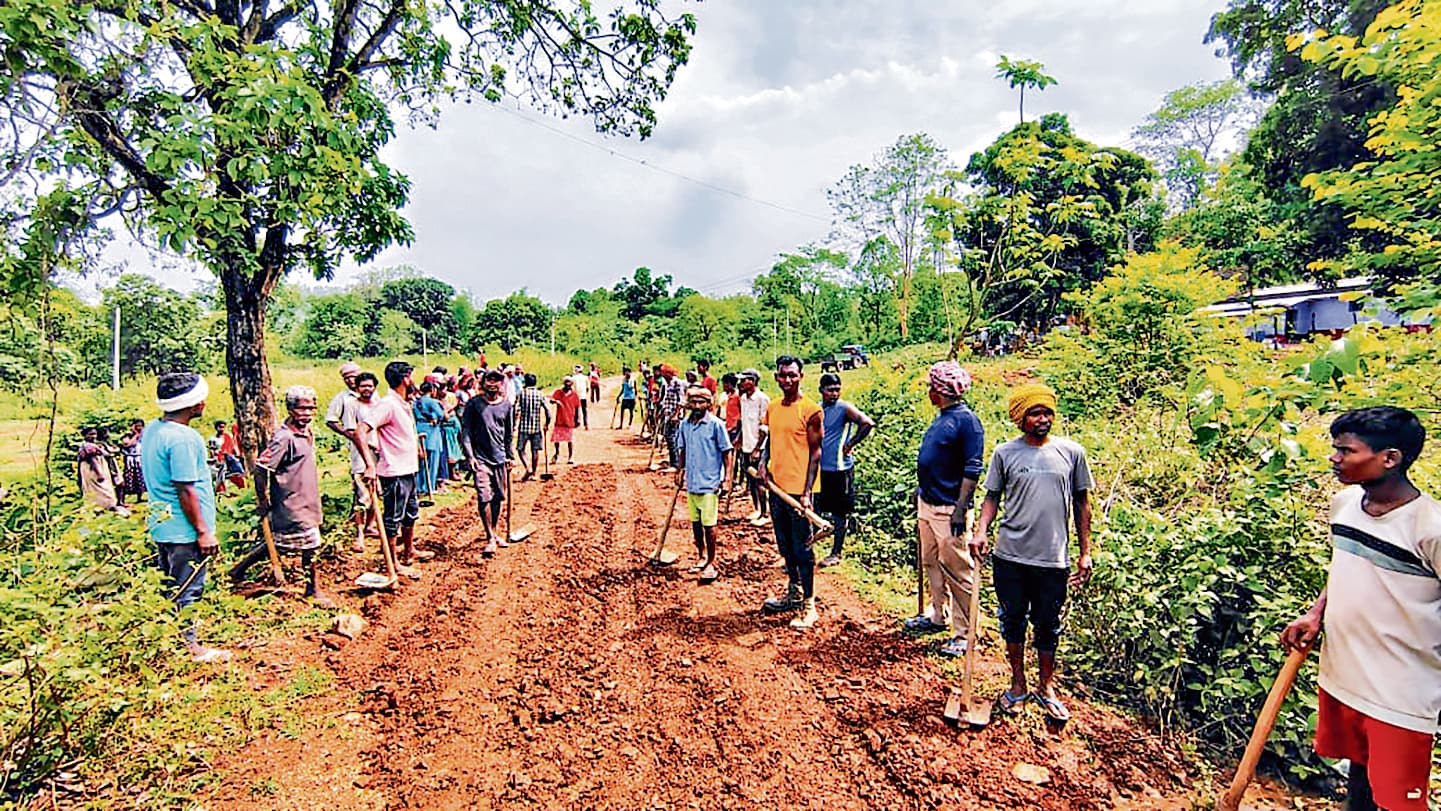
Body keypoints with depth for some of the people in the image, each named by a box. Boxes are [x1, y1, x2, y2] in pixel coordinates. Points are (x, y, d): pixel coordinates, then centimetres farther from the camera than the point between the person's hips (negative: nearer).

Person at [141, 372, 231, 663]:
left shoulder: (152, 429, 7)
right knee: (188, 590, 4)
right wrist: (203, 531, -16)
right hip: (184, 529, -10)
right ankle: (190, 647, 16)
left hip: (161, 523, 10)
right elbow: (186, 491, -23)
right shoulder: (182, 438, -23)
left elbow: (157, 480, 15)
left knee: (169, 587, 21)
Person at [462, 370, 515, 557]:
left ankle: (494, 532, 26)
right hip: (480, 458, -3)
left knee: (498, 497, 11)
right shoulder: (473, 404, -2)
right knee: (484, 498, -10)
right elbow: (465, 431, -3)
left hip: (500, 458, 4)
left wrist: (510, 456, 14)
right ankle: (490, 539, -5)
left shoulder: (507, 406, 7)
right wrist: (470, 456, -11)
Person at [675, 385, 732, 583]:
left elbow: (726, 452, -6)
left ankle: (711, 563, 10)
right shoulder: (684, 424, 6)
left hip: (709, 483, -5)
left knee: (708, 524, -3)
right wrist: (681, 471, 17)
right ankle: (702, 557, 30)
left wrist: (727, 478, -9)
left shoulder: (716, 424, -9)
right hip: (691, 482, 5)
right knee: (695, 522, 14)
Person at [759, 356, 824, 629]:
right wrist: (764, 465, 2)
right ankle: (794, 593, 33)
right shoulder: (772, 408, 9)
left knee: (802, 550, -1)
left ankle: (809, 606, 9)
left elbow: (815, 452, -11)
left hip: (798, 489, -7)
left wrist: (806, 492, -16)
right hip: (776, 486, 7)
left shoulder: (810, 410, -10)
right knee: (785, 546, 17)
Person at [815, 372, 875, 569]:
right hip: (818, 468, 6)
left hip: (839, 469, -6)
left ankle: (835, 554, 17)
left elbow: (868, 423, -25)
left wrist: (849, 445, -19)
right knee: (815, 509, 14)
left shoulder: (844, 408, -12)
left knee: (839, 514, 6)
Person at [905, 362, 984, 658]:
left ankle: (963, 633, 9)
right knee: (931, 565, 19)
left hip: (948, 510, -9)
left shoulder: (966, 420, -15)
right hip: (927, 505, 10)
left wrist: (960, 509, -21)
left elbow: (971, 470, -18)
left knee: (957, 572, -1)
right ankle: (938, 616, 34)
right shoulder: (941, 418, 13)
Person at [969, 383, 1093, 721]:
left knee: (1048, 625, 13)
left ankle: (1046, 687, 34)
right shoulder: (1005, 452, -2)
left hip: (1053, 559, 0)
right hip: (1010, 556, 0)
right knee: (1013, 620, 13)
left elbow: (1081, 502, 7)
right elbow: (993, 496, 4)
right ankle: (1018, 684, 32)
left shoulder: (1071, 452, 0)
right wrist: (981, 530, -12)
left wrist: (1085, 552, 6)